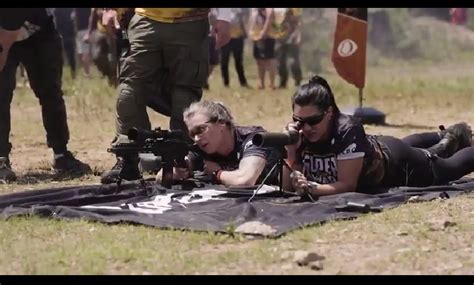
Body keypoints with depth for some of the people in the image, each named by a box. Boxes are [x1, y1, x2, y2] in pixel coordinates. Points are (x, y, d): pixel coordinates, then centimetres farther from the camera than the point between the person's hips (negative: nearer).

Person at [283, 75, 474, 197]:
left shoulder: (347, 130, -44)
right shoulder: (299, 134, -29)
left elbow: (348, 185, -43)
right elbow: (288, 186, -28)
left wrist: (312, 188, -57)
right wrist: (291, 152, -43)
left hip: (394, 160, -5)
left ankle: (452, 139, 54)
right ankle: (445, 138, 63)